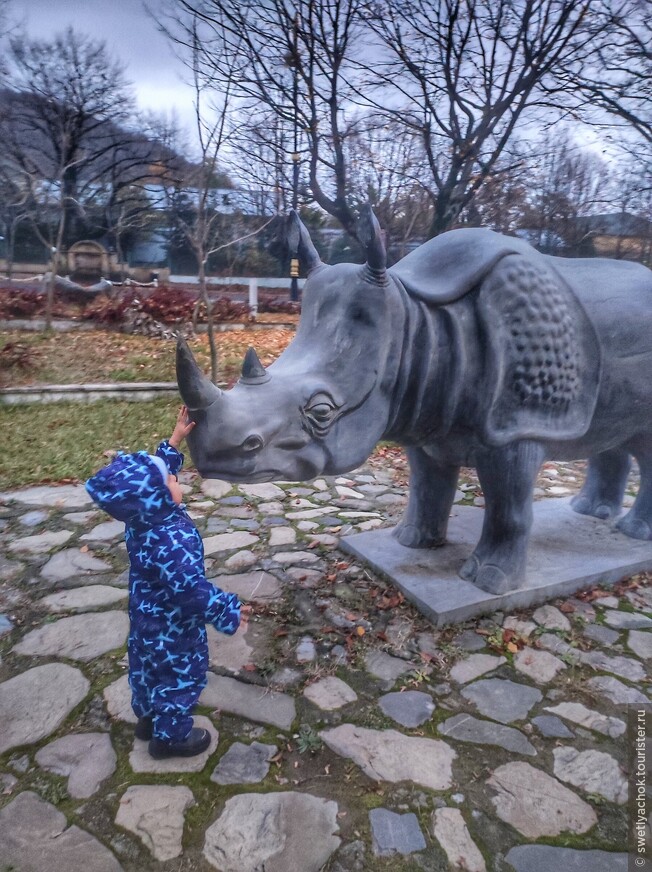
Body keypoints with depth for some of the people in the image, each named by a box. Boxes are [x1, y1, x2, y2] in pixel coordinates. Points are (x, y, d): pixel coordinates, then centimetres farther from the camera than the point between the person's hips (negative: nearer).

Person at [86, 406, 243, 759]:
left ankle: (147, 717, 52)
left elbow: (157, 468, 2)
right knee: (180, 677, 16)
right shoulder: (172, 544, -41)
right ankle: (170, 736, 37)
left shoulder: (142, 519, -14)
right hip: (171, 627, -8)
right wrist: (229, 611, -21)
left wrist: (175, 440, 4)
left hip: (147, 616, 8)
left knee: (148, 668, 28)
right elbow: (193, 589, -35)